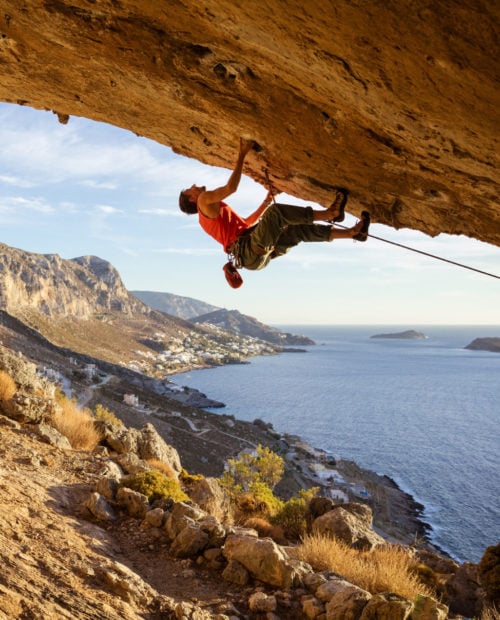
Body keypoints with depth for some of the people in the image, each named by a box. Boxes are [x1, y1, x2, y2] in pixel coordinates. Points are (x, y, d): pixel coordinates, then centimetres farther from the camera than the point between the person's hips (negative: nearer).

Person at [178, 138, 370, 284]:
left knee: (299, 229, 7)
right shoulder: (204, 200, 5)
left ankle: (352, 232, 5)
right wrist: (242, 154, -7)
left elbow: (247, 222, 40)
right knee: (275, 211, -21)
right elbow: (230, 187, -13)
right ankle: (328, 213, -17)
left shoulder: (211, 214, 34)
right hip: (252, 251, -9)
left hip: (259, 254, 9)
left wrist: (267, 201, 39)